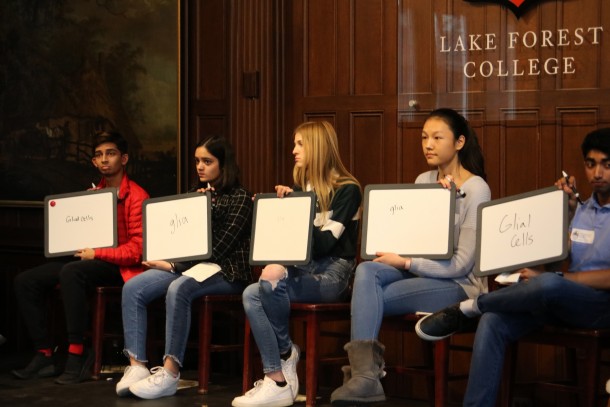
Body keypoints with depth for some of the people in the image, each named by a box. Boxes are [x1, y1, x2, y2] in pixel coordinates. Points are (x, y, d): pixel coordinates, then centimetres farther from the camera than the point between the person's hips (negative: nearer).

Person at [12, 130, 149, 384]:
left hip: (119, 267, -8)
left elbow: (138, 249, -15)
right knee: (25, 281, -7)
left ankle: (77, 355, -32)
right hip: (88, 259, 8)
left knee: (71, 272, -37)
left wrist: (95, 254, -18)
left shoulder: (136, 196, -8)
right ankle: (45, 356, -8)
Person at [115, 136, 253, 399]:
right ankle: (137, 366, -24)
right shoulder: (198, 192, 19)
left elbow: (219, 248, -13)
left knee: (178, 289, -38)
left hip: (224, 270, -7)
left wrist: (174, 265, -17)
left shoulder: (240, 199, -5)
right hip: (188, 263, 7)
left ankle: (169, 374, -35)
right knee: (133, 288, -16)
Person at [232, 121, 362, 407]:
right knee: (252, 295, -24)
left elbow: (324, 243, -13)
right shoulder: (300, 187, 17)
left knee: (272, 278, -34)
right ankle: (277, 380, -28)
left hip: (332, 272, -7)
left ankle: (285, 352, -10)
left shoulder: (347, 189, -4)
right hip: (304, 268, 7)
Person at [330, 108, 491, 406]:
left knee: (368, 298, -24)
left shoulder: (476, 189, -11)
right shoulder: (423, 182, 11)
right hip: (420, 273, 6)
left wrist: (404, 263, -15)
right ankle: (364, 375, -37)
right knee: (366, 271, -25)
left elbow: (461, 264, -15)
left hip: (458, 285, -6)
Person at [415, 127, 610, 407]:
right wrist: (568, 212, 6)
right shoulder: (581, 210, 18)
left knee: (547, 285, -38)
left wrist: (552, 279, -16)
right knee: (493, 321, -22)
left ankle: (469, 308, -13)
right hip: (561, 300, 6)